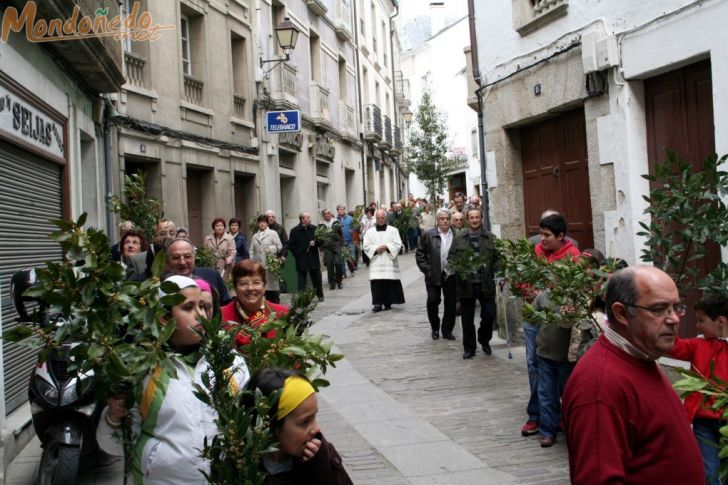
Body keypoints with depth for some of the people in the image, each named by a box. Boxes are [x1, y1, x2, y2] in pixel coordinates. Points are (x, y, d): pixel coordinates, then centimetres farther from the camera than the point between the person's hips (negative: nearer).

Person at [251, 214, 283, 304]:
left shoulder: (273, 233, 5)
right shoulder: (255, 236, 18)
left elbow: (279, 246, -1)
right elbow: (252, 251, 15)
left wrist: (271, 248, -18)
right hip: (259, 265, 4)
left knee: (272, 286, -5)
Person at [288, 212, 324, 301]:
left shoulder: (314, 229, 4)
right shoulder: (294, 231, -3)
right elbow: (291, 244, -1)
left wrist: (315, 243, -11)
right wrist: (297, 254, -7)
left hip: (313, 259, 2)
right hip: (301, 260, -2)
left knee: (316, 278, 11)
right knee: (302, 280, 1)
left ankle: (320, 295, 25)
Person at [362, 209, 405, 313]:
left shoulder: (393, 230, 6)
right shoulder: (370, 231, 9)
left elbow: (398, 245, 0)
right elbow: (366, 246, 3)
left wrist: (386, 247, -13)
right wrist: (376, 249, -12)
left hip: (389, 261, 0)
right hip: (376, 262, 0)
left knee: (390, 282, -1)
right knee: (376, 283, -9)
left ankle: (388, 302, 12)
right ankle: (377, 303, -8)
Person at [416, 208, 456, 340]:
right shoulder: (428, 235, -1)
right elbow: (419, 254, 1)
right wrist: (427, 270, -6)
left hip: (450, 275, 1)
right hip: (433, 276, -1)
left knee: (450, 303, 4)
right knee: (432, 301, -1)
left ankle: (447, 330, 18)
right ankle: (435, 328, 18)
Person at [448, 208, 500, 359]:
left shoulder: (491, 238, 5)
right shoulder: (459, 239, 5)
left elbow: (497, 258, 4)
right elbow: (450, 258, 7)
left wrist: (495, 271, -11)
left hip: (486, 284, 0)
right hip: (466, 284, 0)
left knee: (489, 314, 2)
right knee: (467, 318, 7)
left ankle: (484, 340, 30)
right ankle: (469, 348, 19)